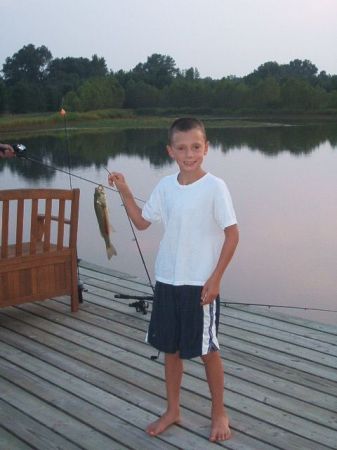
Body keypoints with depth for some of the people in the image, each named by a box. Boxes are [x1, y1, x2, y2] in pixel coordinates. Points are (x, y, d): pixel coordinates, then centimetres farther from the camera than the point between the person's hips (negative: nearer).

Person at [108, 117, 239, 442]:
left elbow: (232, 234, -11)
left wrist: (215, 278, -14)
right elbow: (141, 222, 12)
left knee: (207, 349, 8)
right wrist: (124, 191, 1)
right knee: (170, 347, 16)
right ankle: (172, 410, 33)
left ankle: (219, 412, 29)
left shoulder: (214, 187, -13)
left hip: (201, 284, -5)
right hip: (167, 280, 5)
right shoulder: (165, 186, 2)